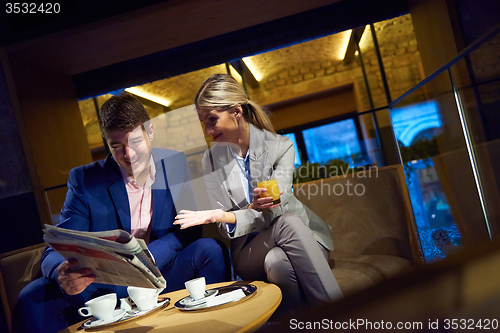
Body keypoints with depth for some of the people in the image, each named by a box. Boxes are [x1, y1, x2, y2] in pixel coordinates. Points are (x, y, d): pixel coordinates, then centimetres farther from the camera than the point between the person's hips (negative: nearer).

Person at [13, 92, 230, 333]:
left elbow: (189, 229, -3)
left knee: (210, 249, -27)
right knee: (32, 298, -24)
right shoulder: (84, 180, -2)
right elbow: (57, 251, -6)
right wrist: (62, 275, -32)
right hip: (108, 287, 0)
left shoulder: (176, 165, 1)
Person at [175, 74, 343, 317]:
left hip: (304, 235, 0)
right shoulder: (212, 160, 0)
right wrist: (253, 209, -29)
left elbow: (275, 208, -16)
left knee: (278, 261, -37)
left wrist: (223, 216, -34)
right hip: (250, 249, 0)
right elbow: (226, 228, -4)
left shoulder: (280, 146, -7)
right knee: (288, 224, -35)